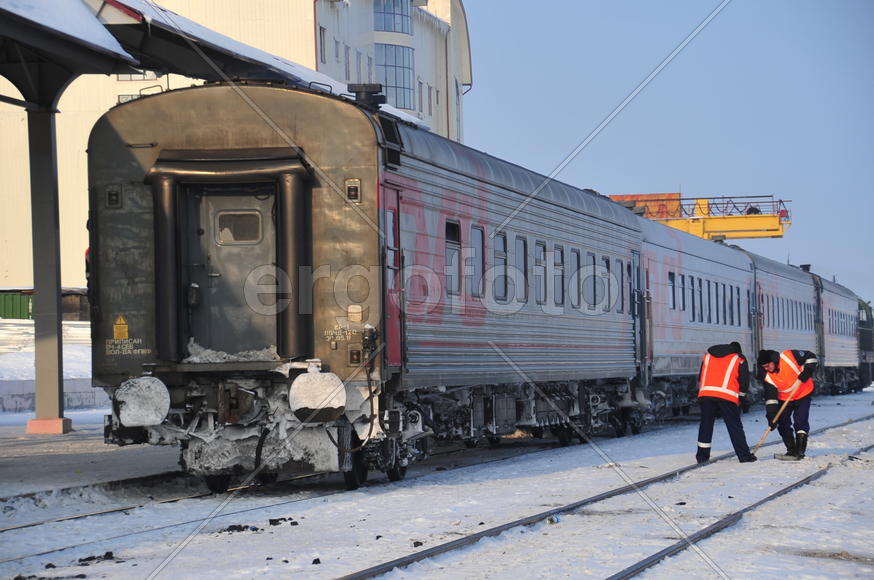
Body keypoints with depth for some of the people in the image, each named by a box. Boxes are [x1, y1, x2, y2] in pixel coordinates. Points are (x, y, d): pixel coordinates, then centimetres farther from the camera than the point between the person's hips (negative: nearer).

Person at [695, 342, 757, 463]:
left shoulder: (708, 356, 26)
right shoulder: (739, 359, 14)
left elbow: (700, 377, 25)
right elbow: (744, 380, 10)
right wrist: (742, 398, 21)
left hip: (705, 394, 3)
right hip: (727, 397, -3)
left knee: (706, 425, 13)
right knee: (735, 426, 3)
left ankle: (702, 456, 13)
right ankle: (744, 455, 2)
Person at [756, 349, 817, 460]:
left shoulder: (789, 356, -25)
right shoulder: (768, 377, -15)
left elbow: (810, 357, -14)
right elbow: (770, 398, -16)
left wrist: (807, 372, -25)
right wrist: (771, 416, -23)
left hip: (803, 394, -4)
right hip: (784, 399, 4)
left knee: (800, 422, -14)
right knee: (783, 423, 0)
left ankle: (800, 451, -13)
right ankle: (791, 451, 11)